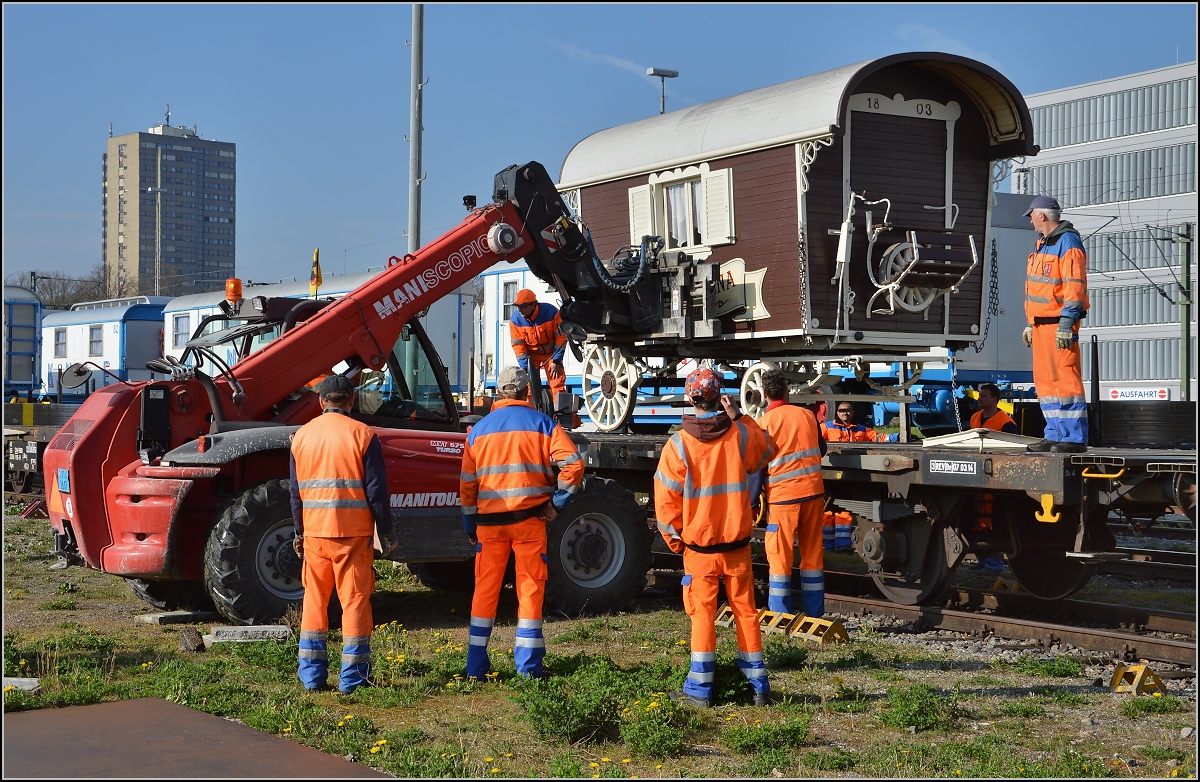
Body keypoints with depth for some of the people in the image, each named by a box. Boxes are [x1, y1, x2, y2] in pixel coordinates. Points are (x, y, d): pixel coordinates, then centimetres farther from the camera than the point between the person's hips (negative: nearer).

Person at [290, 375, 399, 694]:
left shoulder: (302, 436, 6)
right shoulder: (362, 435, -6)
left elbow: (296, 491, 11)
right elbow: (376, 491, -7)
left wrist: (300, 532, 19)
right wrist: (387, 533, 1)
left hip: (314, 533, 4)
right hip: (353, 534, -3)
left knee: (314, 600, 13)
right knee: (355, 600, 3)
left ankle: (312, 675, 15)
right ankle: (352, 677, 4)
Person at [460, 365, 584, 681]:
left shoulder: (479, 429, 8)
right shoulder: (542, 424, 1)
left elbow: (467, 483, 9)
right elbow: (573, 463, -11)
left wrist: (470, 525, 17)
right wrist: (557, 503, -3)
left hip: (489, 521, 2)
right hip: (529, 518, -2)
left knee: (485, 588, 10)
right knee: (530, 587, 5)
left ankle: (476, 665, 12)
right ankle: (528, 664, 7)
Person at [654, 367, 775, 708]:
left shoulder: (678, 444, -11)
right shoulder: (741, 435, -4)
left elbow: (665, 500, -8)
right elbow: (766, 453, 19)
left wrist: (675, 539, 5)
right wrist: (739, 418, 18)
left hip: (699, 547, -2)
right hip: (738, 545, 2)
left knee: (702, 613, 5)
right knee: (745, 610, 11)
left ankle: (699, 690, 7)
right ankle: (759, 686, 17)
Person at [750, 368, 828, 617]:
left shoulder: (763, 423, -7)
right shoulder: (807, 415, 5)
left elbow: (756, 468, -7)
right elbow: (821, 449, 19)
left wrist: (750, 503, 0)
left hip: (782, 496, -4)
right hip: (813, 493, 4)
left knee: (780, 557, 3)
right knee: (813, 554, 11)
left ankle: (781, 616, 3)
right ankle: (814, 614, 18)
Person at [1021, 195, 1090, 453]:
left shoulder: (1068, 243, -10)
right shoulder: (1042, 243, 19)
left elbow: (1075, 286, -17)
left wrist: (1066, 324, -22)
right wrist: (1029, 323, 22)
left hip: (1059, 322, -10)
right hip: (1040, 323, 10)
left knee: (1066, 378, -10)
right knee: (1045, 381, 11)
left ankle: (1075, 438, -10)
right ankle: (1055, 435, 16)